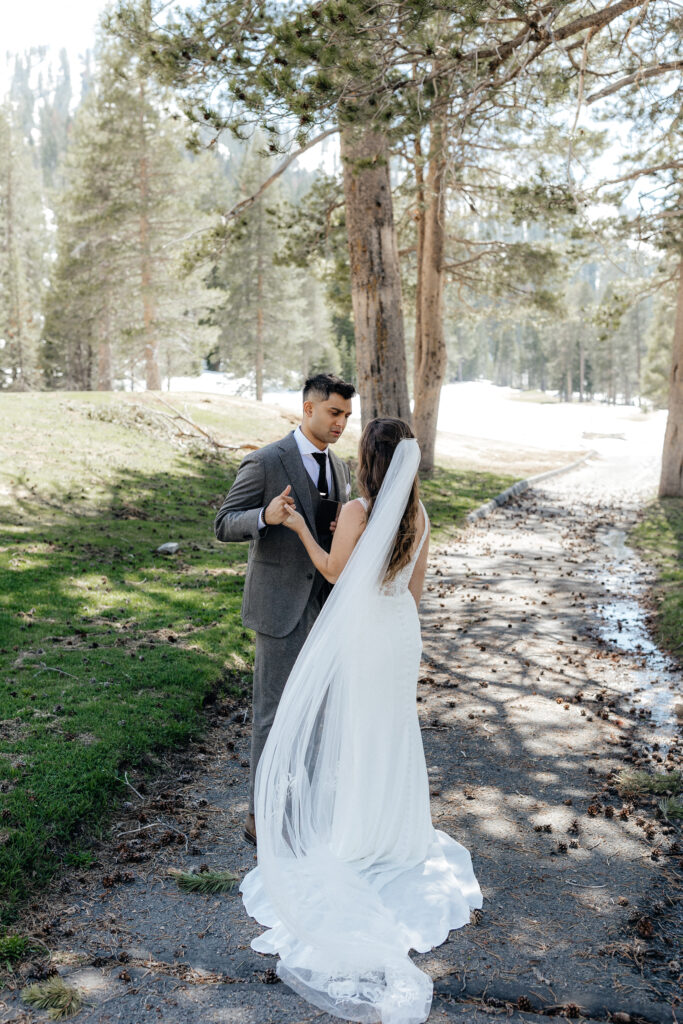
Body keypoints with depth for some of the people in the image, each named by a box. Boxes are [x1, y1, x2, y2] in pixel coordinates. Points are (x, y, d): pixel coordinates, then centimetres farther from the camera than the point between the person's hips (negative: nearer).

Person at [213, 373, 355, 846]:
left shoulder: (340, 467, 10)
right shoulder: (265, 462, -12)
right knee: (275, 713, 1)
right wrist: (266, 517, -32)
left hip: (325, 606, 7)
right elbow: (225, 524, -11)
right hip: (282, 606, -7)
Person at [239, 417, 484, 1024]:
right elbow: (417, 583, 5)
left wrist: (300, 528, 0)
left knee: (358, 728, 12)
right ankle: (398, 825, 35)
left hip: (364, 634, -5)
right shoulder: (418, 513, -4)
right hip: (403, 632, 5)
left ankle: (358, 829, 28)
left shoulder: (356, 513, -21)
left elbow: (334, 572, -8)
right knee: (395, 727, 20)